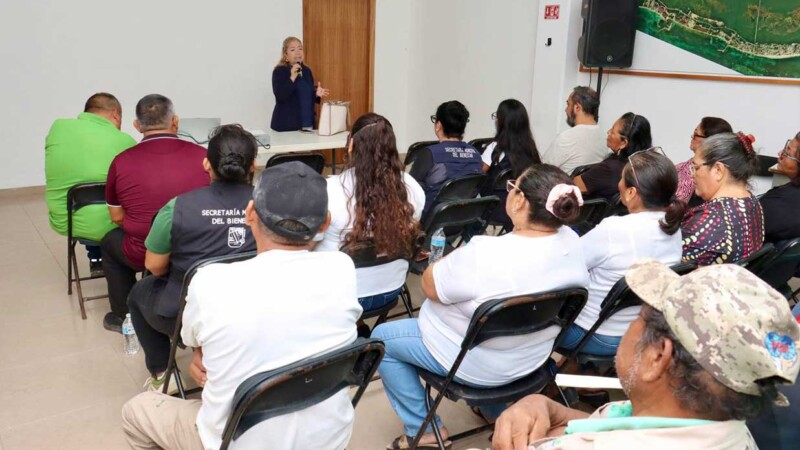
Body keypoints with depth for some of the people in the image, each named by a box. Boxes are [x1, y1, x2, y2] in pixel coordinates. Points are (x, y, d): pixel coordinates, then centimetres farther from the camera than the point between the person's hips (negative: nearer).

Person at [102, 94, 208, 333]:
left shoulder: (121, 162, -8)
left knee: (110, 241, 31)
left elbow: (117, 217, 3)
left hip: (144, 256, 0)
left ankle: (124, 317, 40)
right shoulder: (202, 156, -9)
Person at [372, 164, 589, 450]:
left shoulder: (484, 255, -36)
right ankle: (497, 410, 37)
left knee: (382, 338, 12)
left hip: (476, 363, -7)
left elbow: (430, 286, -19)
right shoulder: (571, 241, -14)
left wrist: (454, 257, -3)